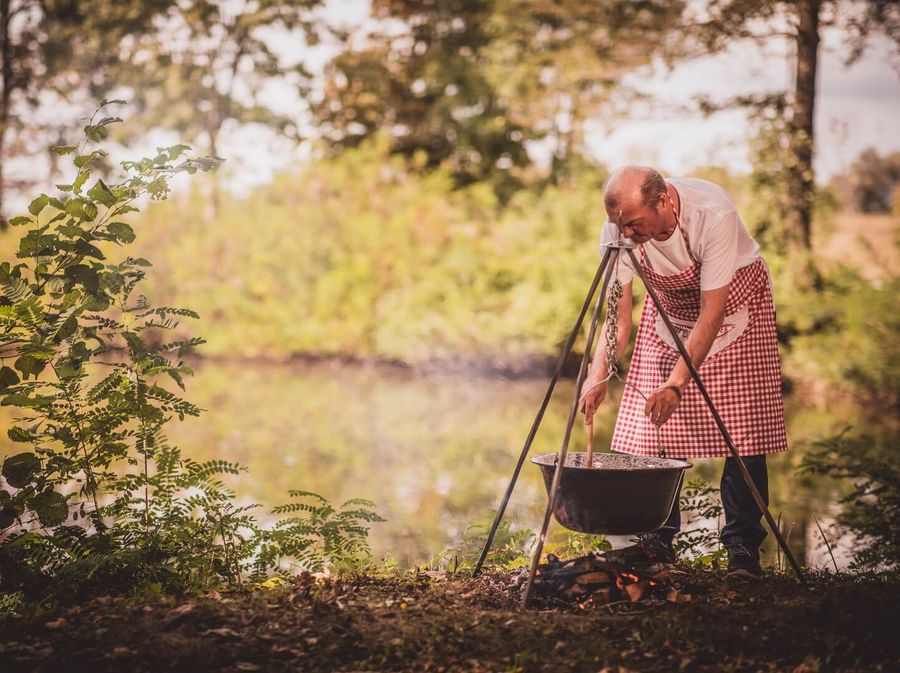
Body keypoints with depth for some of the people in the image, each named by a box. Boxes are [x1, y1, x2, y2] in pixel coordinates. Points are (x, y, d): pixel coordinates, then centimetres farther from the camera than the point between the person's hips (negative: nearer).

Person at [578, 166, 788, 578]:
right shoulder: (617, 231, -24)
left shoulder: (713, 214, -37)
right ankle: (658, 541, 6)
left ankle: (743, 547, -4)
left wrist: (677, 383, -42)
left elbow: (712, 313, -35)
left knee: (741, 429, -11)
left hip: (736, 305, -3)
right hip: (668, 311, 4)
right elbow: (617, 314, -17)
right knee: (654, 429, -5)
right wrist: (598, 374, -32)